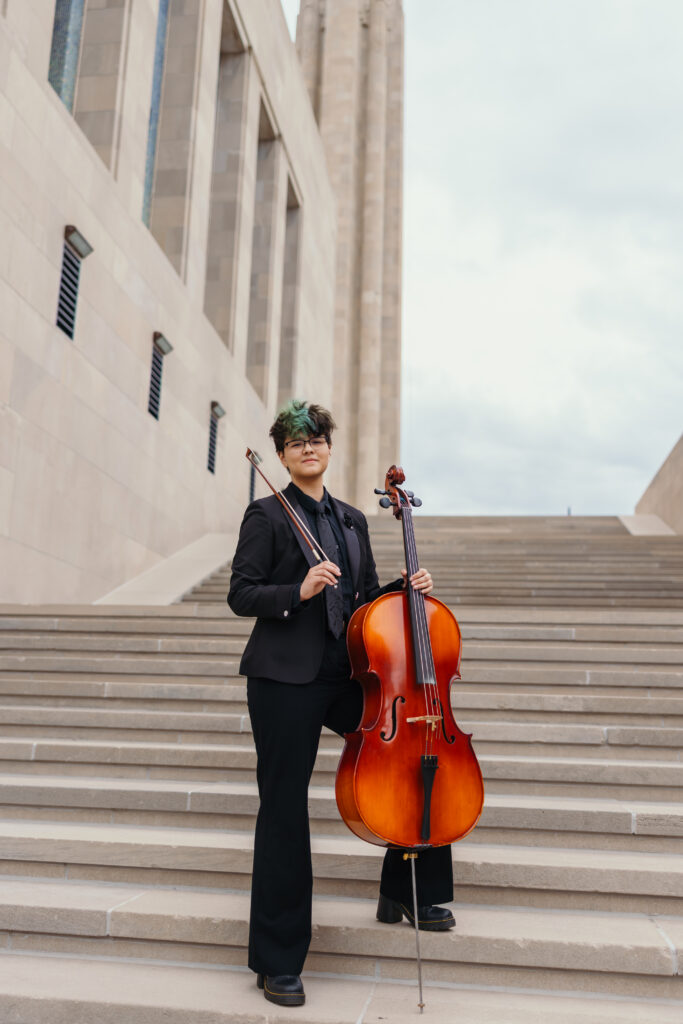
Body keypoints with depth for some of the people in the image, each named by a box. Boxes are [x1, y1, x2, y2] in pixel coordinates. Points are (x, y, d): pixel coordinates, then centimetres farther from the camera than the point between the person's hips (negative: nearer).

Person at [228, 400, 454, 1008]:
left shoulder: (353, 520, 15)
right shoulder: (267, 515, -1)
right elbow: (241, 594, -7)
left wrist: (405, 588, 2)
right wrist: (298, 592, -21)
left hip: (345, 678, 5)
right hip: (285, 680, -5)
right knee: (285, 812, -1)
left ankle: (407, 893, 21)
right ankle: (278, 962, 15)